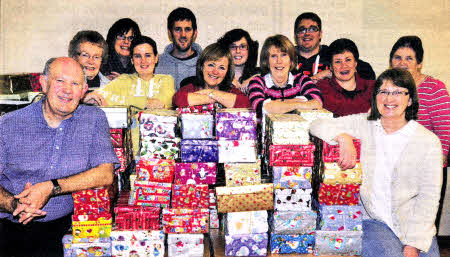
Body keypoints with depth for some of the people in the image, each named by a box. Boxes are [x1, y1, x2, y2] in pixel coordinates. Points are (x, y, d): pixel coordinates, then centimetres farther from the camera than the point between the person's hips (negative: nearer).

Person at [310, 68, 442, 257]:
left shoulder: (428, 141, 0)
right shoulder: (363, 125, 3)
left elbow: (429, 195, -3)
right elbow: (318, 126, -1)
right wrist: (344, 137, -21)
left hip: (414, 224, 1)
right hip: (373, 219, -1)